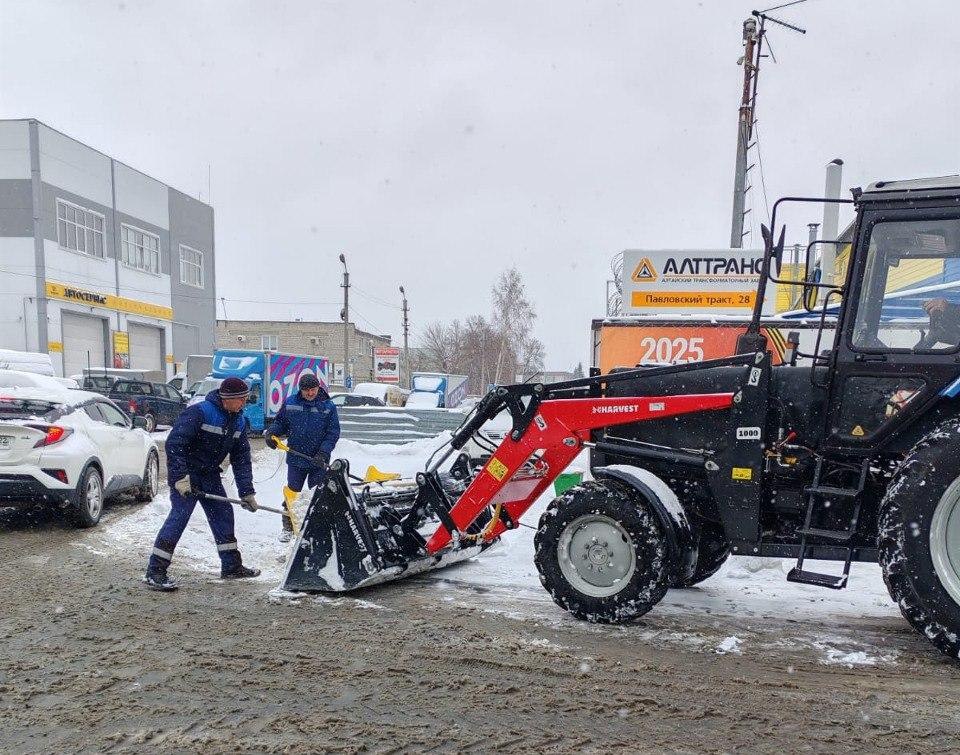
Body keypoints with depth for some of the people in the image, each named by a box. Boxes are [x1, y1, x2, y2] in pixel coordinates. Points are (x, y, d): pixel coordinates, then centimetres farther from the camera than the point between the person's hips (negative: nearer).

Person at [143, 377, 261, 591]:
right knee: (179, 517, -14)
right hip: (185, 473, -8)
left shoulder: (239, 421, 2)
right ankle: (154, 572, -8)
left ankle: (231, 566, 24)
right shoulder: (199, 413, -22)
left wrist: (247, 492, 2)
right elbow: (174, 443, -26)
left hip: (210, 475, 8)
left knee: (223, 514, 11)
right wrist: (180, 478, -30)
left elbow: (241, 458, 5)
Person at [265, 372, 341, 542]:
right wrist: (271, 433, -8)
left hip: (319, 461, -1)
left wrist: (323, 453, -15)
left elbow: (333, 433, -5)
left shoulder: (328, 406, -5)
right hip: (296, 458, 1)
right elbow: (280, 422, 13)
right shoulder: (290, 403, 0)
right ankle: (288, 527, 22)